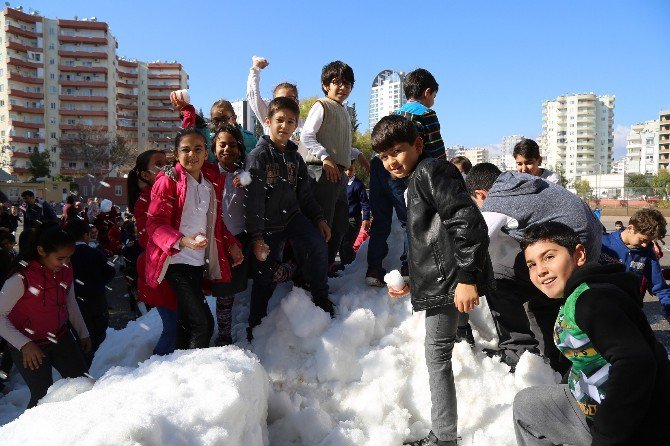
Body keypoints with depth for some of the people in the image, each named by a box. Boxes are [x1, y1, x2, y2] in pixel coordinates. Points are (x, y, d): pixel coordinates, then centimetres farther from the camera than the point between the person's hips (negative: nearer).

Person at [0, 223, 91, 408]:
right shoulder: (21, 278, -24)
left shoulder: (65, 270, -6)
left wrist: (83, 333, 17)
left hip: (61, 338, 5)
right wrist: (24, 344, -24)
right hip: (30, 348, -5)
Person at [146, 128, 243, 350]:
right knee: (203, 323, -12)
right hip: (176, 260, -7)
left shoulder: (213, 181, 10)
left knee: (187, 321, 17)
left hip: (198, 261, 7)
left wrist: (231, 244, 8)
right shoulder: (168, 180, -10)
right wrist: (183, 242, -31)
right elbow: (154, 224, -15)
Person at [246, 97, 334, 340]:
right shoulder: (258, 156, -11)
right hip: (268, 224, -4)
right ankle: (255, 326, 23)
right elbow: (253, 200, -16)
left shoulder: (294, 157, 7)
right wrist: (256, 237, -19)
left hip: (293, 216, 4)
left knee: (318, 245, -22)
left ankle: (321, 298, -2)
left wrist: (319, 218, 5)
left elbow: (305, 194, 15)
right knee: (265, 279, 3)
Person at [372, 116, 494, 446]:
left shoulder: (430, 171, -11)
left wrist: (467, 277, -26)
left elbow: (468, 222, -22)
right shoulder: (416, 181, 21)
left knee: (437, 354, -3)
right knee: (437, 353, 17)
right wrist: (410, 282, 24)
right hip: (438, 282, 11)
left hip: (449, 280, -11)